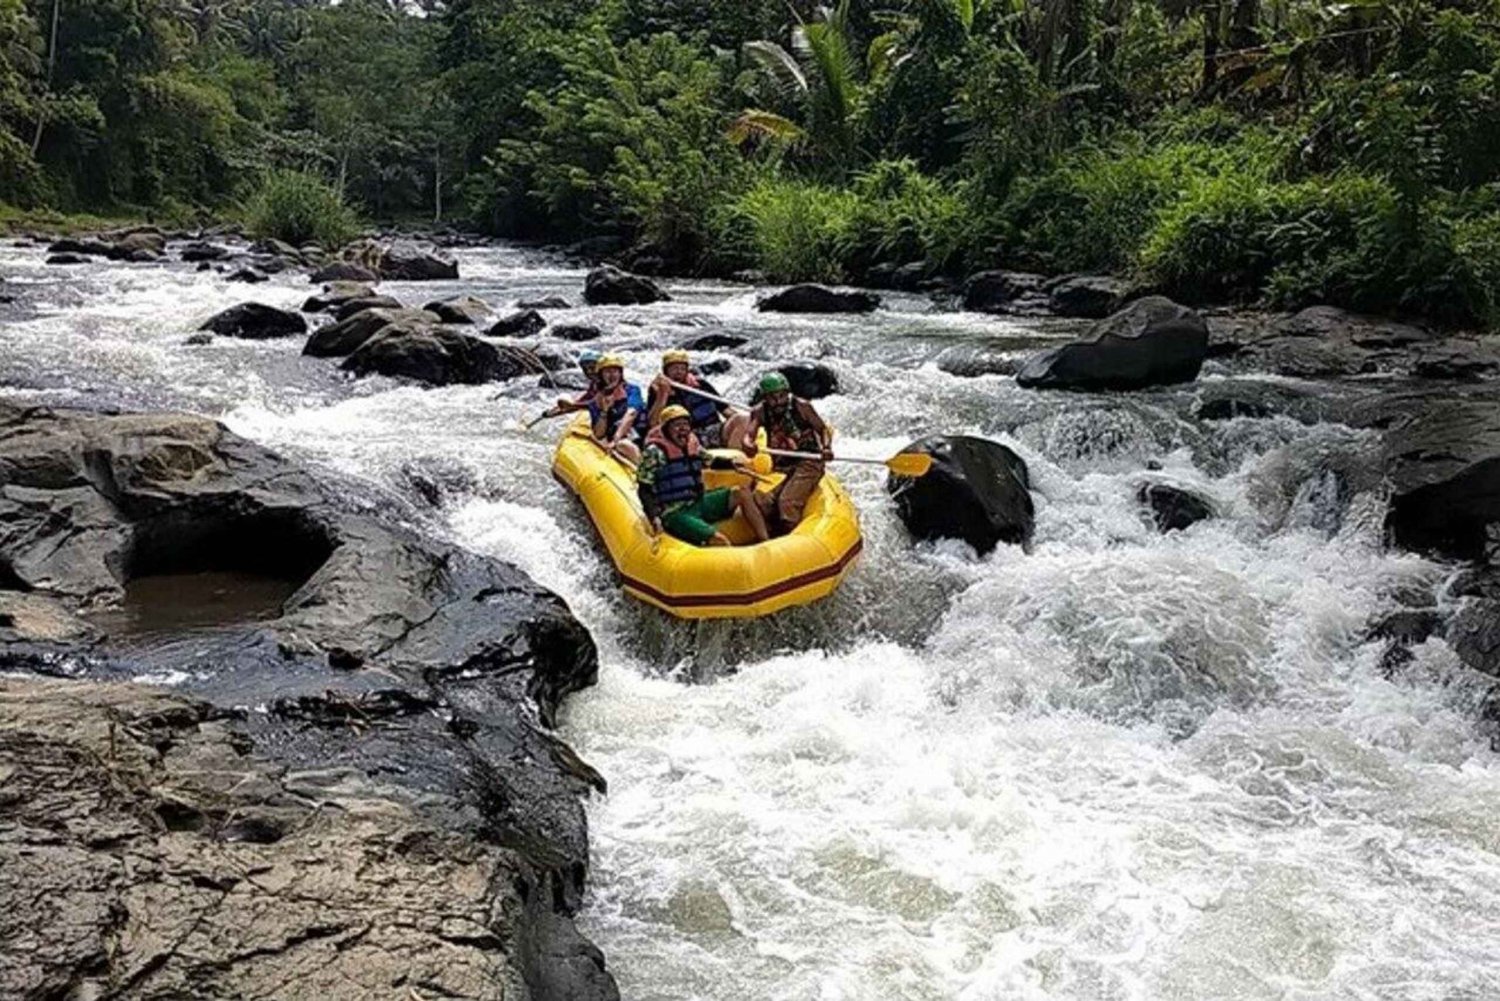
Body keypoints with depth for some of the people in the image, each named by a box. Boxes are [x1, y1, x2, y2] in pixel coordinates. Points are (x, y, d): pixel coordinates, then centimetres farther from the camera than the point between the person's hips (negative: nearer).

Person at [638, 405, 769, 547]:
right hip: (675, 514, -8)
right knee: (719, 540, -28)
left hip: (698, 503, 8)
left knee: (742, 492, -3)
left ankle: (766, 542, -6)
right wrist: (654, 517, -27)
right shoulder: (655, 453, -11)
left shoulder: (692, 444, 9)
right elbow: (644, 490, -13)